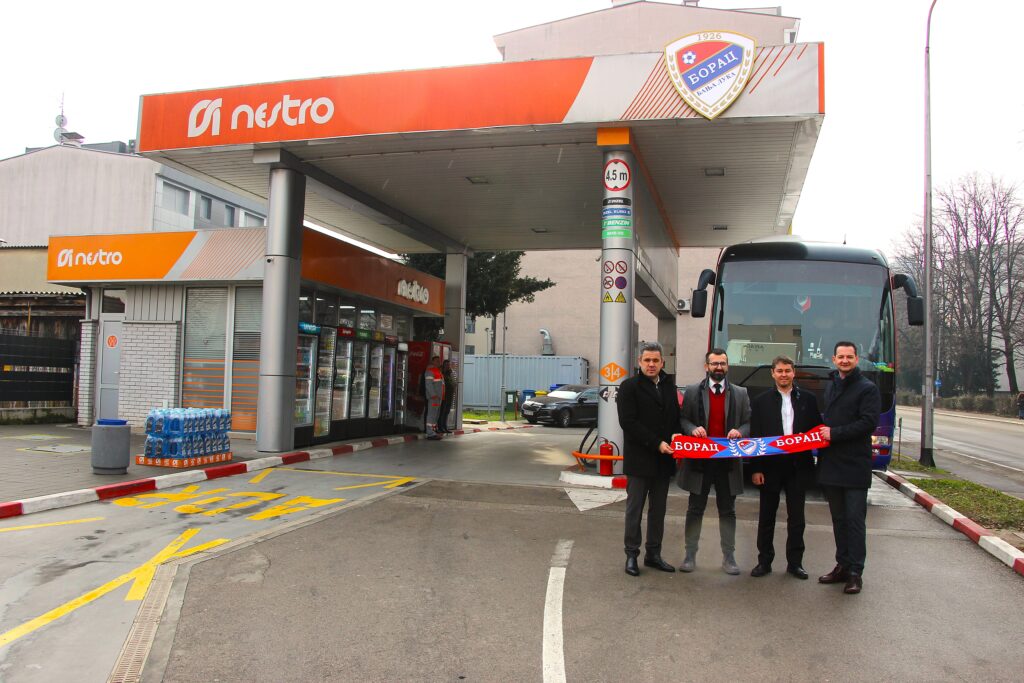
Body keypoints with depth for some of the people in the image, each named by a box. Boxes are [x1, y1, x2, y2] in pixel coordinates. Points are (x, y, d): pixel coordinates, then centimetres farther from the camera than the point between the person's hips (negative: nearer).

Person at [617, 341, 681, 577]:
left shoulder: (669, 386, 11)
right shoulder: (630, 387, -6)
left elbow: (676, 416, 16)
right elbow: (628, 423, -14)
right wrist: (657, 444, -17)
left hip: (663, 460, 5)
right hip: (639, 460, -5)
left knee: (658, 511, 12)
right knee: (634, 509, 3)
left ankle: (653, 554, 22)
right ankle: (631, 555, 11)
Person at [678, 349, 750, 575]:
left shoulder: (740, 394, 9)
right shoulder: (692, 392, 5)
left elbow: (749, 423, 7)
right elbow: (683, 420, 5)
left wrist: (740, 432, -13)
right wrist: (693, 429, -16)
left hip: (728, 461, 1)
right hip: (699, 459, -1)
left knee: (727, 511, 8)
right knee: (695, 509, 6)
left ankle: (728, 557, 17)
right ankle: (690, 555, 16)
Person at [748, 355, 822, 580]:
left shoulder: (808, 399, 6)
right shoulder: (761, 401, 2)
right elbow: (754, 436, -1)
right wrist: (755, 468, -7)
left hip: (798, 466, 1)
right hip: (770, 466, -1)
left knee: (797, 517, 8)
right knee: (767, 516, 7)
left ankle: (795, 562, 19)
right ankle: (764, 561, 17)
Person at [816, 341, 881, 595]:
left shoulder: (867, 389, -6)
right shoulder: (830, 386, 16)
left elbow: (868, 423, -16)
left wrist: (834, 433, -15)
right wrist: (823, 433, 5)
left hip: (855, 466, -6)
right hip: (831, 464, 6)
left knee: (855, 519, -2)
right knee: (838, 519, 13)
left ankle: (855, 572, 4)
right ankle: (842, 565, 22)